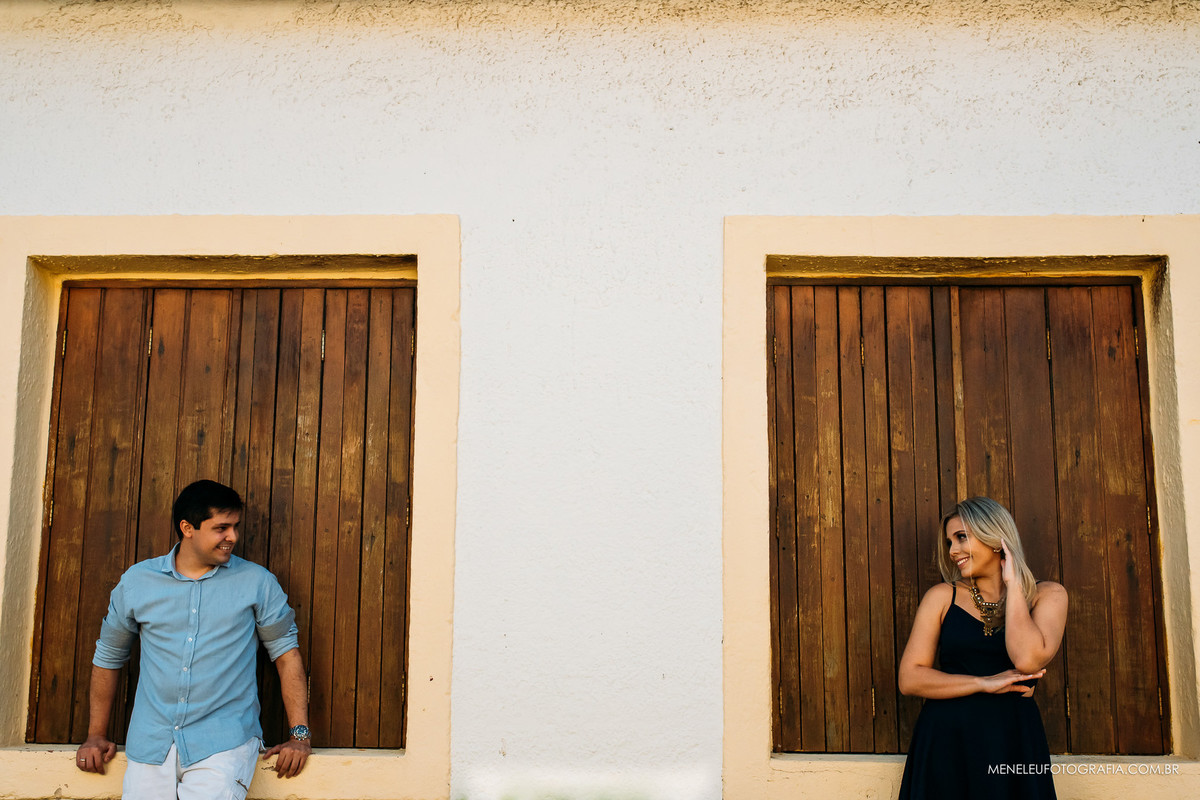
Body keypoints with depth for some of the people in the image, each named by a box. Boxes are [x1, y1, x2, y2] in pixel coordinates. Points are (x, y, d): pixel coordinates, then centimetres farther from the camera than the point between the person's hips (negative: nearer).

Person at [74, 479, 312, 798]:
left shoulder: (257, 583, 3)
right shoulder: (136, 581, 8)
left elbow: (286, 651, 5)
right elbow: (108, 655, 19)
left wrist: (300, 734, -2)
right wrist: (96, 735, 18)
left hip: (223, 743, -2)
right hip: (151, 744, 2)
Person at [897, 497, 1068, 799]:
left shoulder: (1047, 595, 3)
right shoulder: (942, 597, 4)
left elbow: (1027, 660, -17)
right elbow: (909, 678, -4)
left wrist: (1013, 584, -10)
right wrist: (984, 683, -13)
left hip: (1014, 743, 0)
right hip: (944, 743, 0)